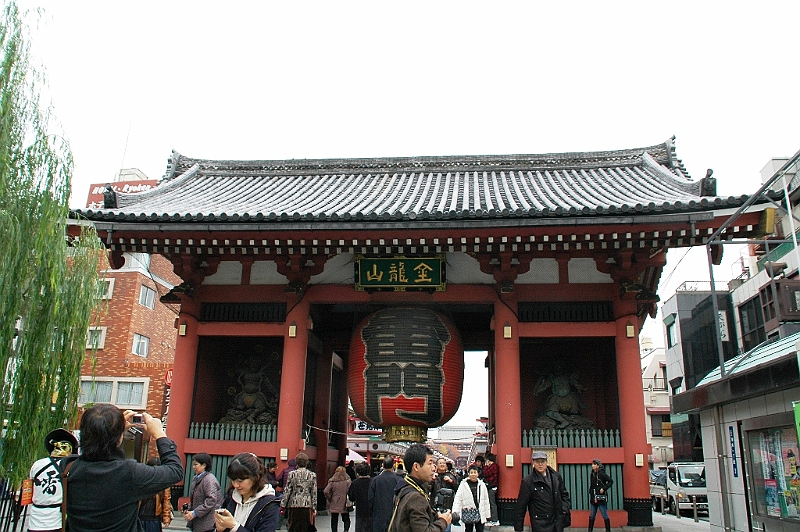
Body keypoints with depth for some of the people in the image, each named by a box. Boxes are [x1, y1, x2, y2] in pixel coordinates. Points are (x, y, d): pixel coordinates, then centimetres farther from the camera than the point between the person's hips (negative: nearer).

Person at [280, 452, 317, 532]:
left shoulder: (292, 474, 0)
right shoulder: (312, 475, 3)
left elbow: (287, 491, 0)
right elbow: (314, 493, 3)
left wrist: (282, 505, 5)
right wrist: (314, 508, 7)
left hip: (294, 504, 0)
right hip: (307, 505, 1)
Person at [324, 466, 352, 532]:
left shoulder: (332, 481, -4)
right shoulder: (347, 480, -7)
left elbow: (325, 491, -12)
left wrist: (329, 499, 3)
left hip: (334, 505, 1)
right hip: (344, 504, -1)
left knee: (334, 520, 14)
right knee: (346, 519, 12)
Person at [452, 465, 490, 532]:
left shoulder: (482, 484, 2)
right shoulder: (463, 485, -4)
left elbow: (486, 500, 6)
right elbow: (458, 499, -8)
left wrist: (487, 514, 6)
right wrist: (455, 512, -18)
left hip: (480, 512, 2)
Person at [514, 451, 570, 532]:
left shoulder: (556, 476, 4)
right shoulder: (527, 482, -9)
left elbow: (564, 494, 18)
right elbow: (521, 506, -7)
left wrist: (564, 509, 1)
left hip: (558, 524, 4)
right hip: (540, 525, -4)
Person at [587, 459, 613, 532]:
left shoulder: (602, 474, -12)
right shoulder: (592, 474, 8)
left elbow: (610, 481, -13)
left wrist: (604, 488, -17)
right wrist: (591, 492, 3)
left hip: (601, 498, -7)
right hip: (593, 498, 7)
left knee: (605, 516, 3)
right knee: (591, 516, 11)